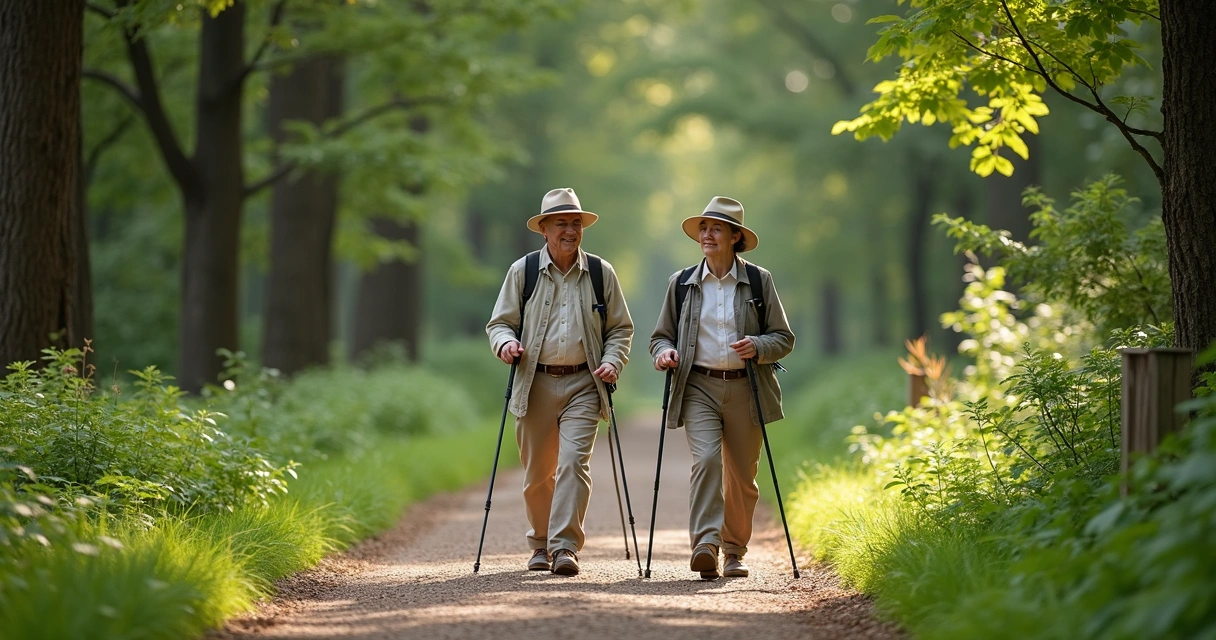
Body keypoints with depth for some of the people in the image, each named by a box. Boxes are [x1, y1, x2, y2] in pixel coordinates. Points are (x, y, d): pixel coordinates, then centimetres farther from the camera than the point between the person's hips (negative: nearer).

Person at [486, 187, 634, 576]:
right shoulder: (522, 271, 6)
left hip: (583, 384, -1)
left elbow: (621, 328, 12)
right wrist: (505, 343, -13)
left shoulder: (601, 273, 7)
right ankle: (540, 544, 25)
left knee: (574, 461, -16)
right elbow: (500, 322, 9)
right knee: (537, 472, 7)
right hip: (535, 384, 1)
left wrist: (612, 362, -6)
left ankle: (565, 547, -17)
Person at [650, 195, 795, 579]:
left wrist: (757, 347, -15)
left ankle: (734, 551, 20)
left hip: (745, 389, 0)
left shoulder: (759, 281, 5)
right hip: (698, 387, 0)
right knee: (705, 459, -21)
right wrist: (664, 352, -8)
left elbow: (784, 337, 6)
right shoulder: (682, 283, 9)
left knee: (742, 476, 5)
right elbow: (661, 335, 15)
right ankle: (705, 544, -27)